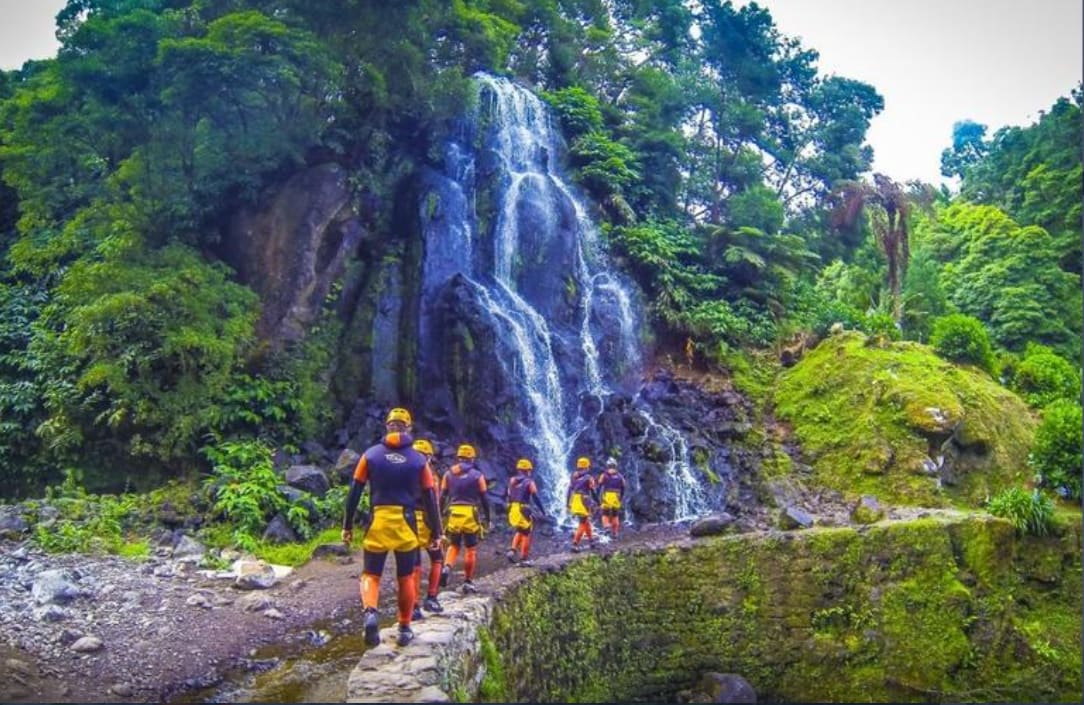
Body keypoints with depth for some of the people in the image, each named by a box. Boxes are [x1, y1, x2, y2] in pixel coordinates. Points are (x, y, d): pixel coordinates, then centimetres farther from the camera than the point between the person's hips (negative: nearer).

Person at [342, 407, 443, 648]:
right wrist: (437, 532, 9)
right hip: (406, 524, 1)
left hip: (378, 522, 0)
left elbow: (354, 492, 0)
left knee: (371, 574, 8)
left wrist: (347, 526, 7)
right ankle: (405, 628, 20)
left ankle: (370, 613, -19)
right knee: (405, 578, 15)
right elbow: (430, 499, 2)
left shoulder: (371, 455, 1)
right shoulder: (419, 460, 1)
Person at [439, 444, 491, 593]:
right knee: (471, 549, 9)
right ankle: (468, 582, 8)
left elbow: (442, 497, 5)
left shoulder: (449, 474, 8)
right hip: (470, 515, -2)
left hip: (453, 514, 3)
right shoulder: (477, 475, 1)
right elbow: (484, 499, 1)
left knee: (454, 546, 17)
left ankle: (447, 568, -9)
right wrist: (488, 519, 9)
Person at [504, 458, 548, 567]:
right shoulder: (529, 482, -8)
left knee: (519, 531, 23)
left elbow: (507, 496, 12)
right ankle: (524, 559, 8)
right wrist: (542, 510, -2)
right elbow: (536, 498, -10)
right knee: (526, 534, 6)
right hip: (523, 510, -6)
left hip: (512, 510, 6)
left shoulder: (512, 481, 9)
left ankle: (513, 550, 4)